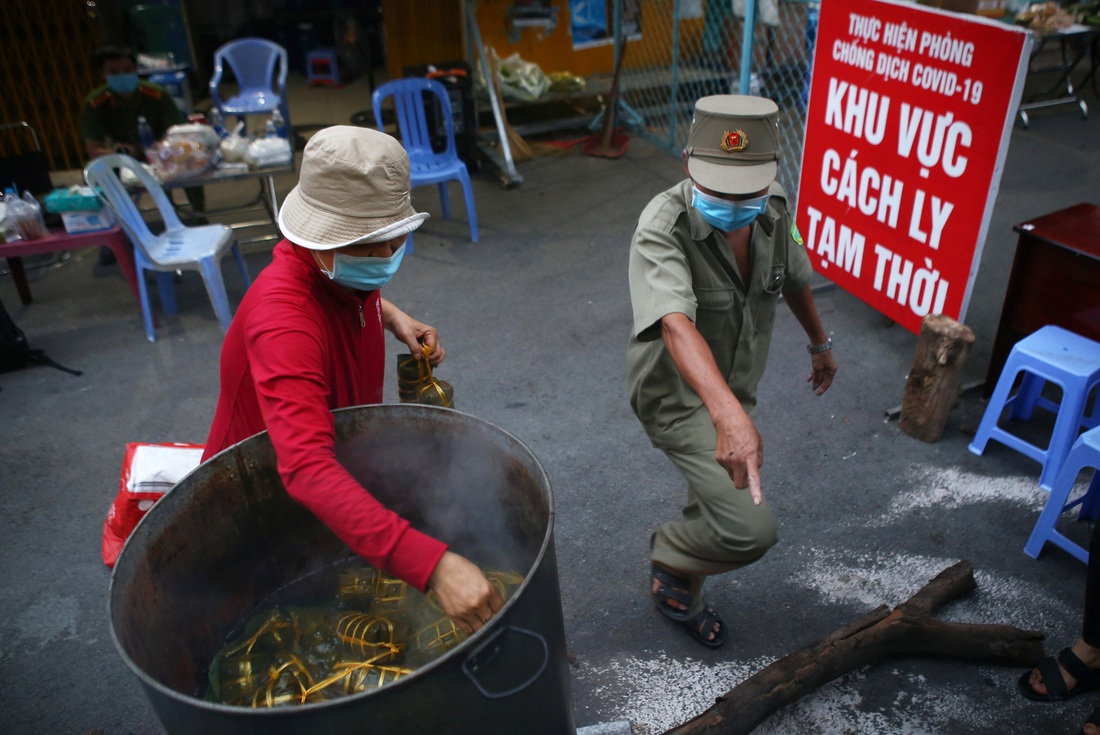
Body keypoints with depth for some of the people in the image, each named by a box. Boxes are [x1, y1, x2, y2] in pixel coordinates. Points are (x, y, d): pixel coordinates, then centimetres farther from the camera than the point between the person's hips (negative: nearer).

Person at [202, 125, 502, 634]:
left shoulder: (348, 265, -15)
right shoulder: (284, 318, -41)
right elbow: (308, 470, -54)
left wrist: (393, 317, -7)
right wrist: (431, 563, -63)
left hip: (344, 457, 7)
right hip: (264, 493, -7)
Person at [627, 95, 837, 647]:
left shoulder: (773, 213, -9)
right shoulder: (663, 227, -31)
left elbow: (793, 279, 11)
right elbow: (677, 325, -47)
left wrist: (820, 344, 25)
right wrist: (730, 414, -61)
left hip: (731, 388, 7)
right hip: (678, 396, -7)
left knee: (716, 508, 25)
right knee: (750, 527, -18)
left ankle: (680, 596, 54)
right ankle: (669, 555, 16)